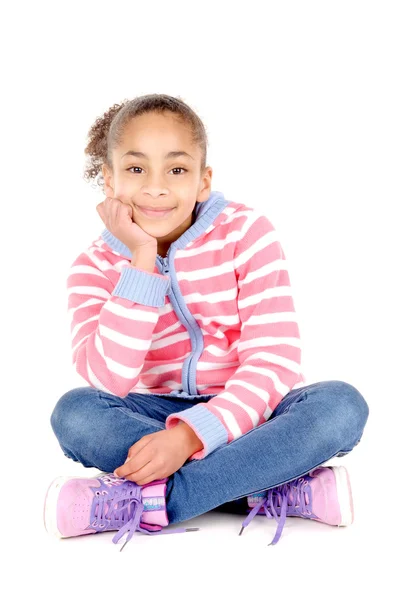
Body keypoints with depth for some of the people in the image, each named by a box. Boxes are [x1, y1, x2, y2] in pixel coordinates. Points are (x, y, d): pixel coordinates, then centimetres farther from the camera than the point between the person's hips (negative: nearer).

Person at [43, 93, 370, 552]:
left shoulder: (247, 234, -9)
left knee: (340, 404, -29)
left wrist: (190, 434, -30)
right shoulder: (96, 267, -5)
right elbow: (107, 380, -21)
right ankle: (276, 489, -28)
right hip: (155, 415, 1)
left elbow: (273, 361, -17)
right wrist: (142, 262, -24)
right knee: (75, 412, -27)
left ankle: (142, 501, -28)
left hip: (241, 412, 0)